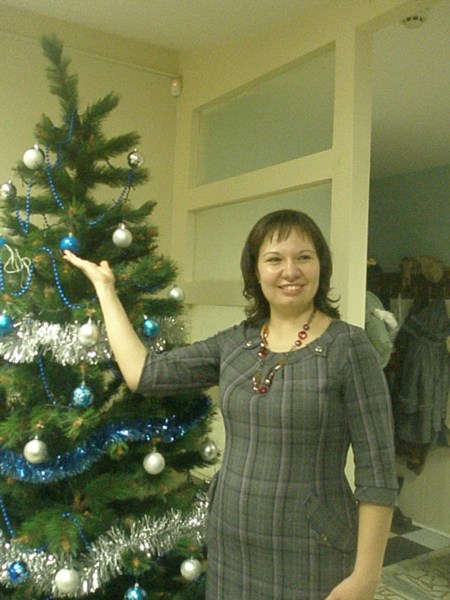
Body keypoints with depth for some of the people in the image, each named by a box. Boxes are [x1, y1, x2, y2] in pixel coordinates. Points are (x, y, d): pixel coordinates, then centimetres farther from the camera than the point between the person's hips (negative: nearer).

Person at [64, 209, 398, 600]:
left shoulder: (348, 347, -13)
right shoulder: (235, 343, 1)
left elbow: (377, 472, -12)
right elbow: (143, 373, 1)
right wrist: (104, 286, 8)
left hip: (311, 556, -5)